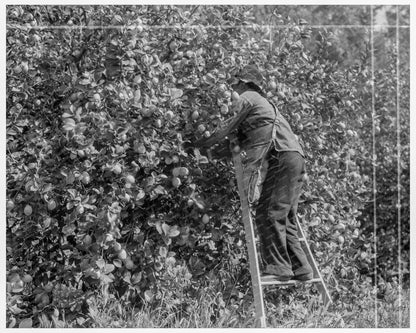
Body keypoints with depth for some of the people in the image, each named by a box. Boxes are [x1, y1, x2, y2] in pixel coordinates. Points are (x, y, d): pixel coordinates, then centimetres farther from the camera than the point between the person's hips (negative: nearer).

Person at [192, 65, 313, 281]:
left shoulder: (246, 98, 4)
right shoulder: (262, 102, 32)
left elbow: (226, 130, -1)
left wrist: (199, 144, 7)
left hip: (282, 158, -9)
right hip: (295, 158, 9)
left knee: (269, 215, -11)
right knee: (284, 217, 10)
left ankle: (277, 267, -15)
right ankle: (300, 269, 9)